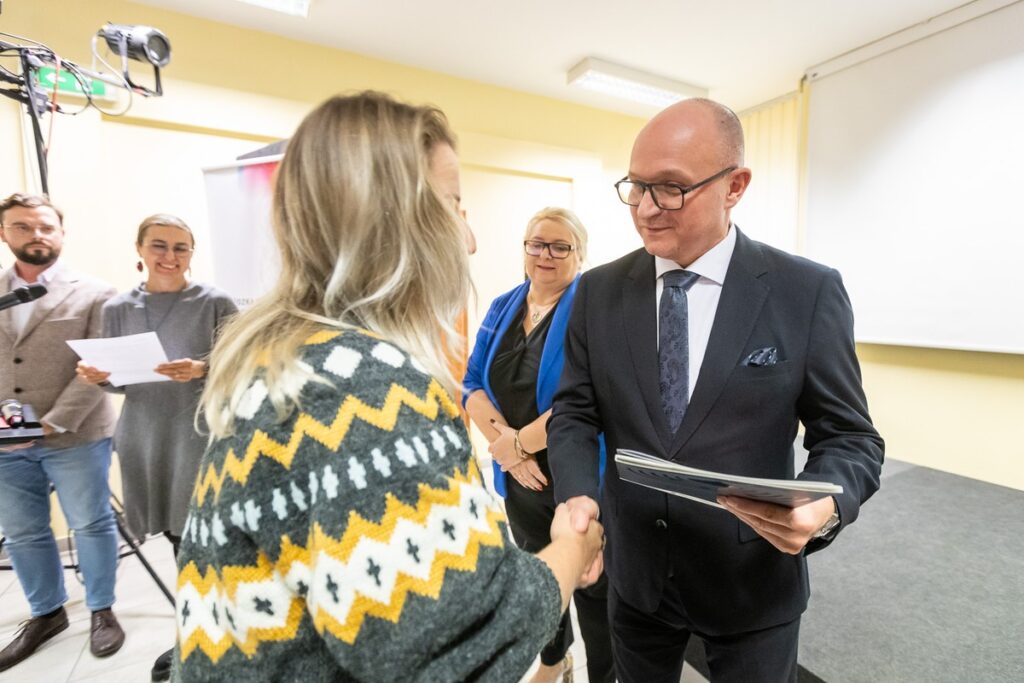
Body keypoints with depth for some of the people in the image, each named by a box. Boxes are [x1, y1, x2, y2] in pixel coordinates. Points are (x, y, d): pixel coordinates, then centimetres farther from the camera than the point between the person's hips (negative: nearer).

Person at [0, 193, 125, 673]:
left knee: (92, 526, 7)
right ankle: (46, 614, 36)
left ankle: (101, 611, 27)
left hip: (75, 437, -4)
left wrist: (52, 423, -17)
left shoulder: (92, 295, -3)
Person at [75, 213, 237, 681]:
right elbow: (121, 380, 14)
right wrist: (98, 378, -7)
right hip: (146, 439, 4)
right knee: (178, 538, 14)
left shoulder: (215, 302, -5)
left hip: (202, 436, -4)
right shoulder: (117, 309, 8)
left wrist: (202, 370, -23)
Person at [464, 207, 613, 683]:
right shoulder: (502, 308, 5)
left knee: (591, 586, 12)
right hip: (520, 477, 6)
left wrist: (519, 442, -17)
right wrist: (507, 446, -13)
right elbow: (473, 384, 0)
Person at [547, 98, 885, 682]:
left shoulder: (810, 293, -12)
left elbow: (849, 436, -6)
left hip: (754, 581, -2)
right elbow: (574, 412, -3)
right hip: (634, 572, 3)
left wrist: (825, 506, -27)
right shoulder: (599, 292, -6)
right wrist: (578, 494, -20)